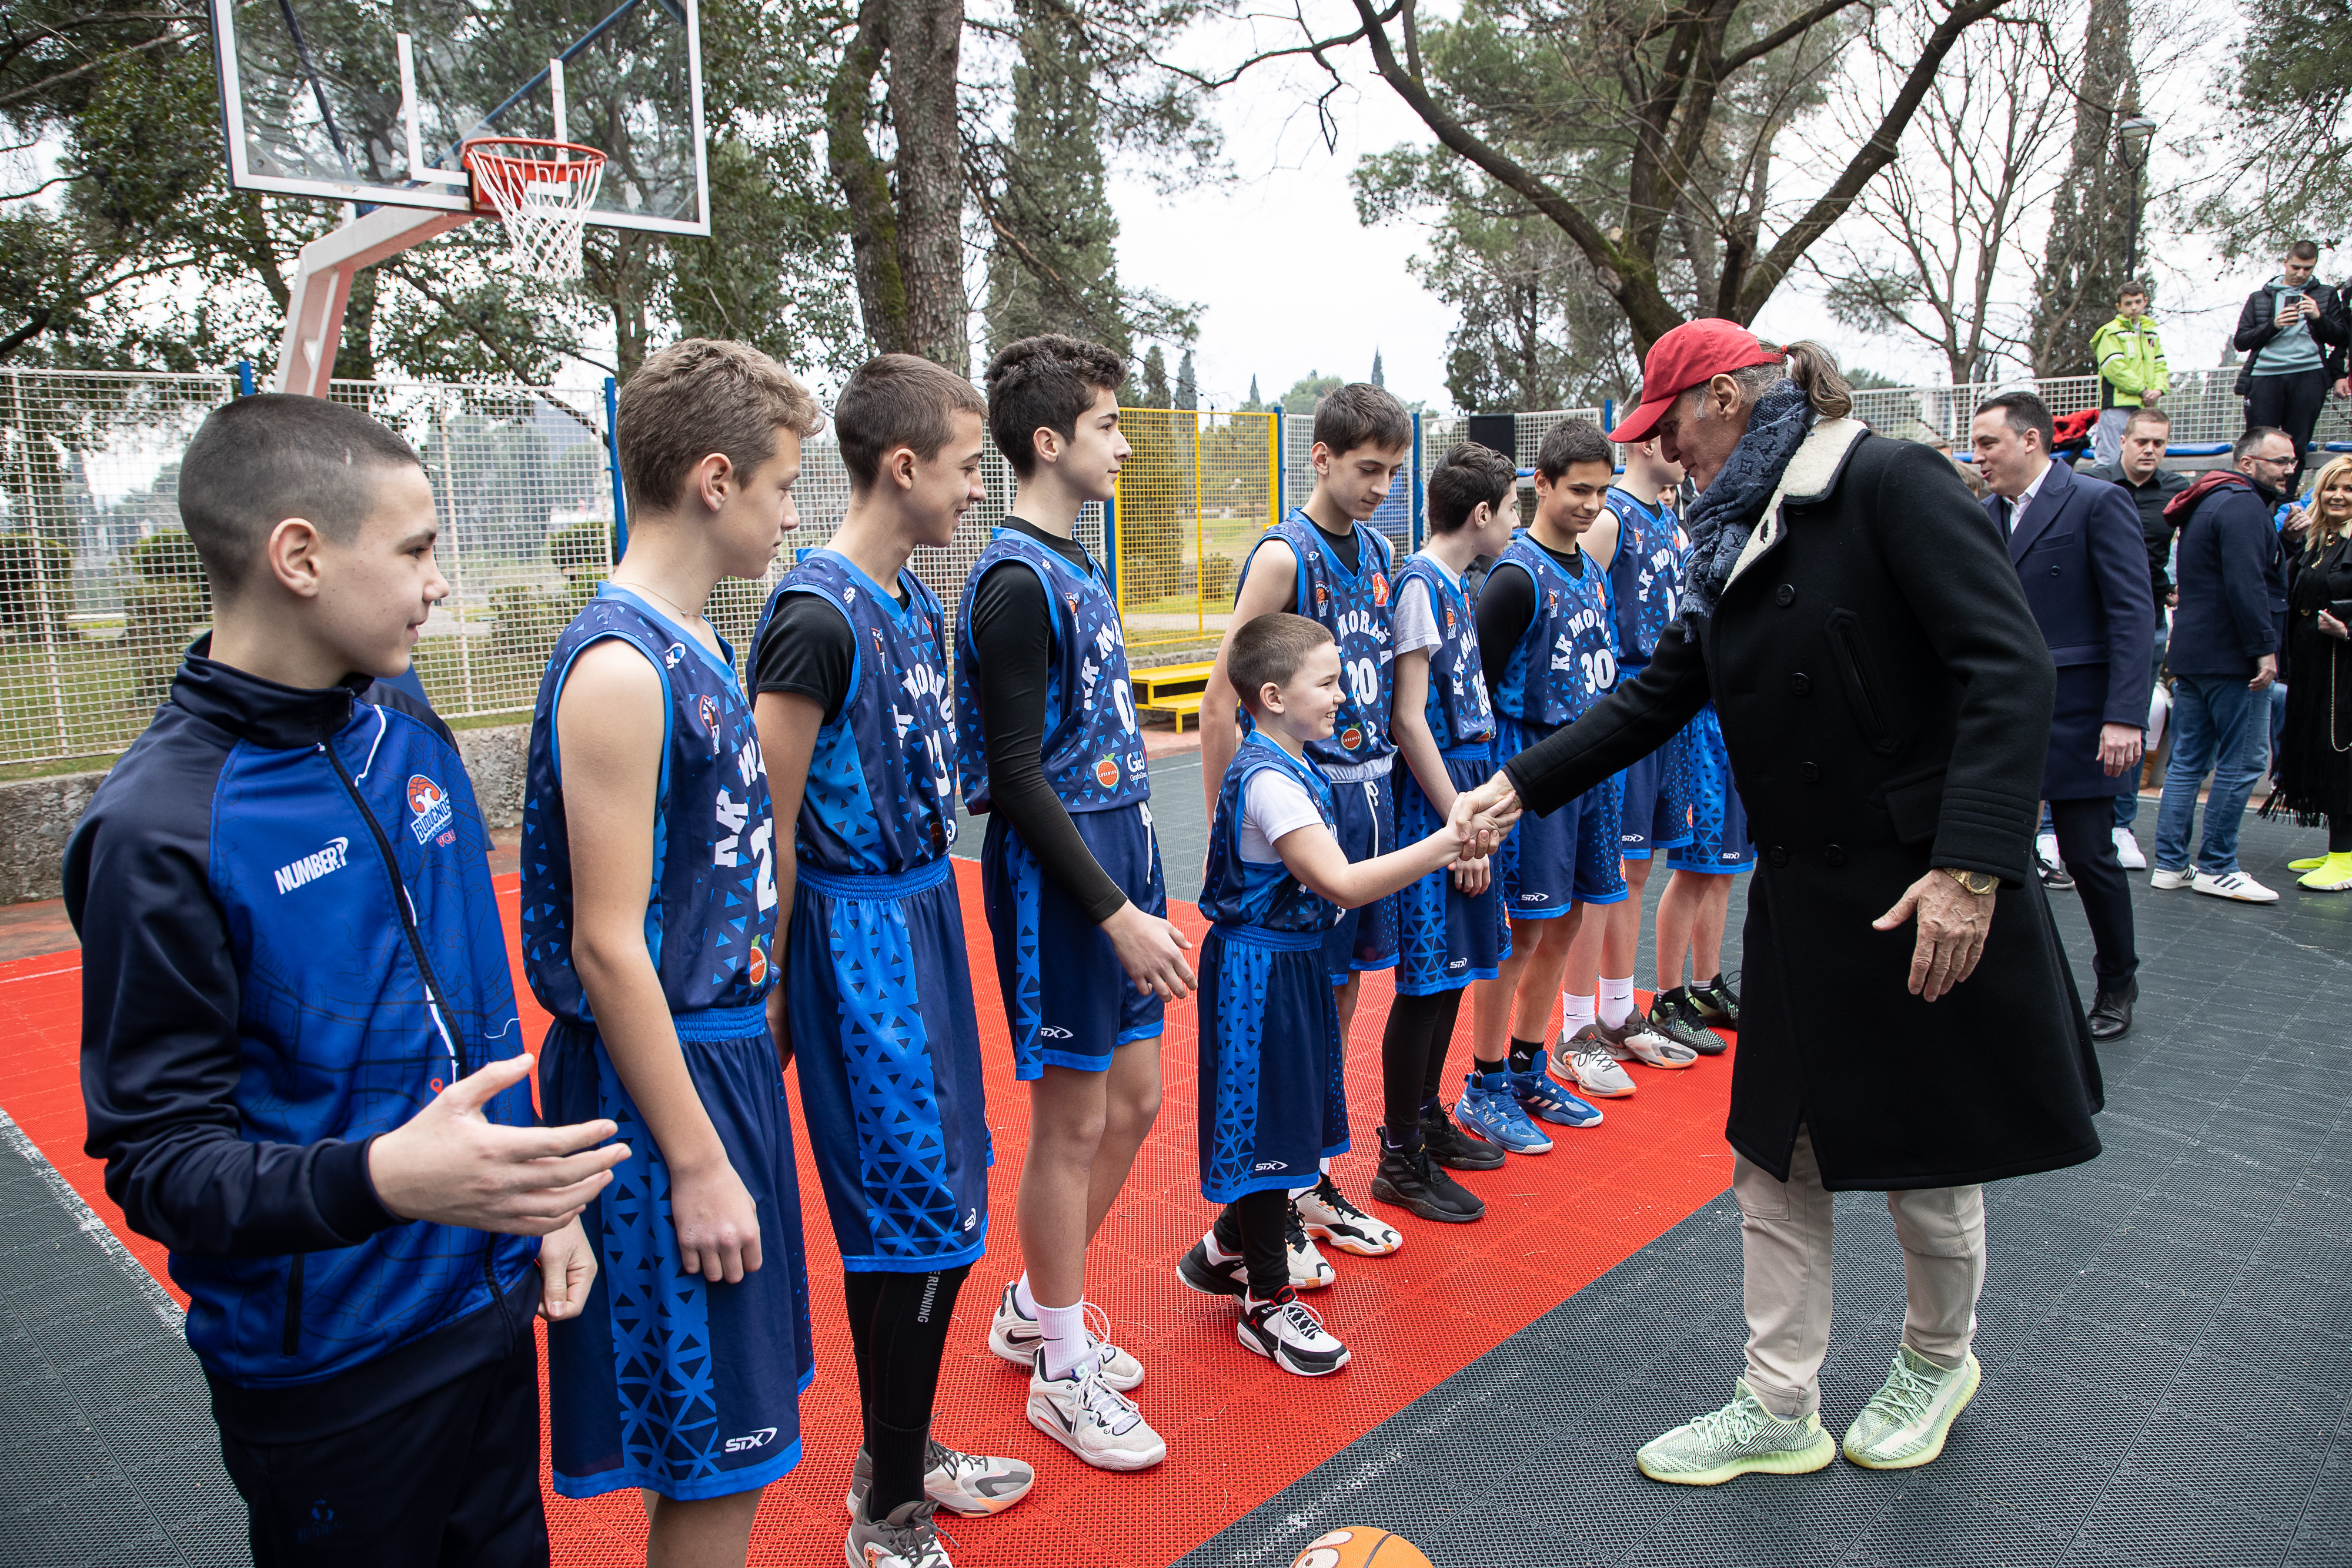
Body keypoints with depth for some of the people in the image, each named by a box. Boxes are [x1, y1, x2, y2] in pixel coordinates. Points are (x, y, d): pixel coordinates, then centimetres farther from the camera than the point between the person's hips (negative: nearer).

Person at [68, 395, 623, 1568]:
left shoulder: (411, 734, 1)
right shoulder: (163, 825, -20)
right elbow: (155, 1161, -19)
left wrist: (539, 1193, 10)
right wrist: (381, 1181, -35)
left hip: (491, 1297, 6)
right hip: (326, 1363, -6)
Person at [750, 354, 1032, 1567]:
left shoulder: (915, 601, 10)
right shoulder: (817, 617, -18)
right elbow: (770, 829, -16)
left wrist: (931, 905, 14)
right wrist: (775, 995, -12)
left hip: (923, 915, 9)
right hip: (858, 933, -9)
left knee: (936, 1194, 17)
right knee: (921, 1218, -1)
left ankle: (900, 1454, 35)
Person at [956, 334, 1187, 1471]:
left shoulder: (1074, 563, 13)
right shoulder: (1014, 582, -16)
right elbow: (1016, 778, -19)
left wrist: (1137, 888, 16)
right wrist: (1117, 913, -20)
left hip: (1119, 849, 9)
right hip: (1056, 877, -9)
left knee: (1132, 1101, 16)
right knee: (1073, 1122, 2)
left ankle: (1032, 1310, 34)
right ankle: (1063, 1371, 21)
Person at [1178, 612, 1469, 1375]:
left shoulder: (1289, 765, 9)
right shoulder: (1269, 779, -23)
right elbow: (1341, 884, -31)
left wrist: (1426, 857, 11)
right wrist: (1444, 843, -32)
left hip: (1292, 961, 10)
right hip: (1261, 972, -10)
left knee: (1286, 1116, 18)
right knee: (1266, 1124, 1)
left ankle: (1226, 1250, 36)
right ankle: (1267, 1301, 15)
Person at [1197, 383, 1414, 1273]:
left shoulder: (1379, 552, 11)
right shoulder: (1283, 555, -12)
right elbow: (1220, 700, -14)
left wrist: (1379, 782, 13)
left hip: (1370, 788, 7)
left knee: (1343, 991, 14)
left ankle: (1311, 1183, 28)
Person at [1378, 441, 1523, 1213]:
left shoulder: (1449, 584, 15)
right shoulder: (1421, 584, -13)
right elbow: (1408, 720, -18)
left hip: (1463, 788, 9)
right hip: (1433, 799, -9)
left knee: (1452, 972, 15)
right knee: (1426, 981, -3)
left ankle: (1427, 1119, 29)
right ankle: (1400, 1159, 7)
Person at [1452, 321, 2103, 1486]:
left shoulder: (1892, 485, -14)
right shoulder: (1737, 541, 10)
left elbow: (2013, 670, -21)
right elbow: (1656, 698, 14)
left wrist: (1969, 866, -28)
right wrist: (1520, 786, 6)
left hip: (1931, 898, -7)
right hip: (1804, 897, 7)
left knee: (1929, 1156, 12)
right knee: (1776, 1159, 10)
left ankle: (1938, 1361, 39)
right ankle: (1778, 1411, 25)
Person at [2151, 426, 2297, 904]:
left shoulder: (2207, 502, 19)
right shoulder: (2243, 505, -13)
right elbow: (2246, 584, -23)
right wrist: (2264, 648, -22)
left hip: (2191, 653, 10)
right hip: (2232, 658, -10)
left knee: (2188, 761, 9)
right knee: (2241, 762, -3)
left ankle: (2170, 864, 11)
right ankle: (2216, 868, 2)